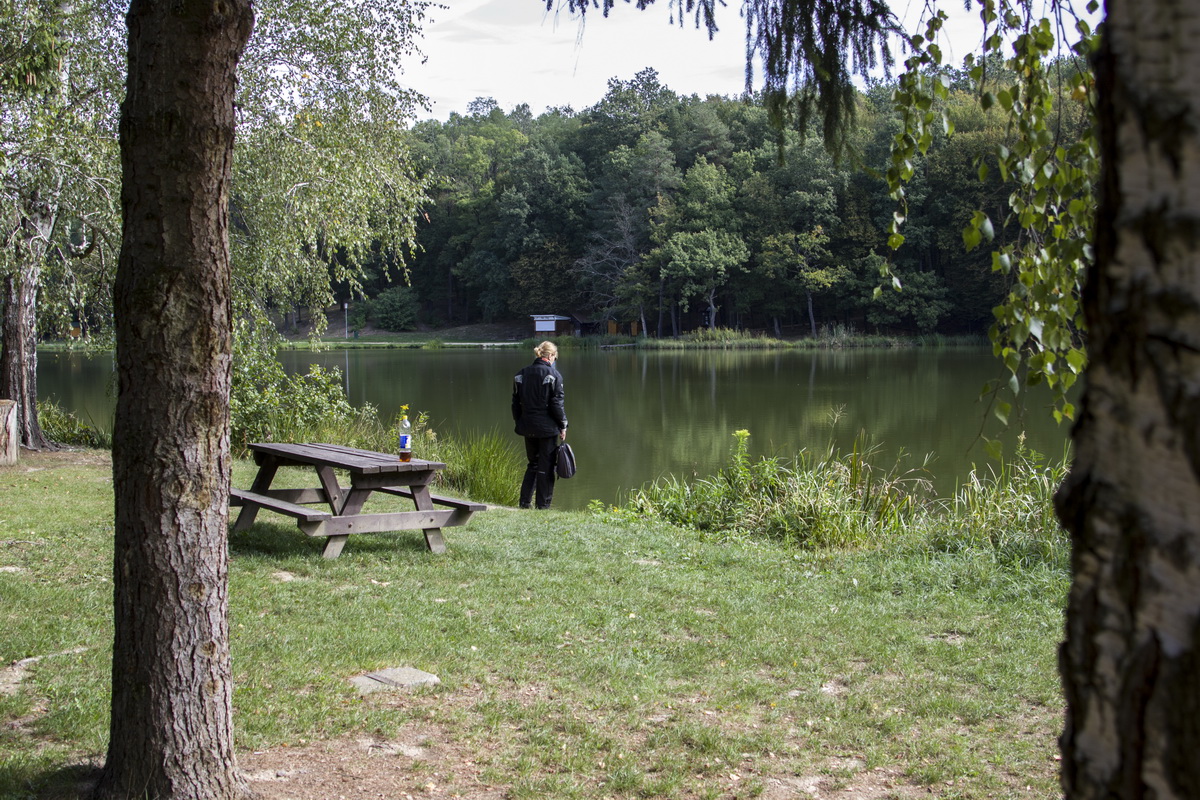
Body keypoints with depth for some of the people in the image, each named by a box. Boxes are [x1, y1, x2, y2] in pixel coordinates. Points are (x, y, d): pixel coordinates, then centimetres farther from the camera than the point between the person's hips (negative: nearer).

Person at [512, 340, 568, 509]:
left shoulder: (521, 374, 5)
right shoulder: (553, 374, -10)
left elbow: (516, 402, 8)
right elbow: (557, 403, -11)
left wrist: (518, 422, 17)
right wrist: (563, 426, -3)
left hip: (528, 427, 5)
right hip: (547, 427, -5)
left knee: (533, 464, 18)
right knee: (546, 466, 4)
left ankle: (525, 502, 14)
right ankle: (543, 505, 7)